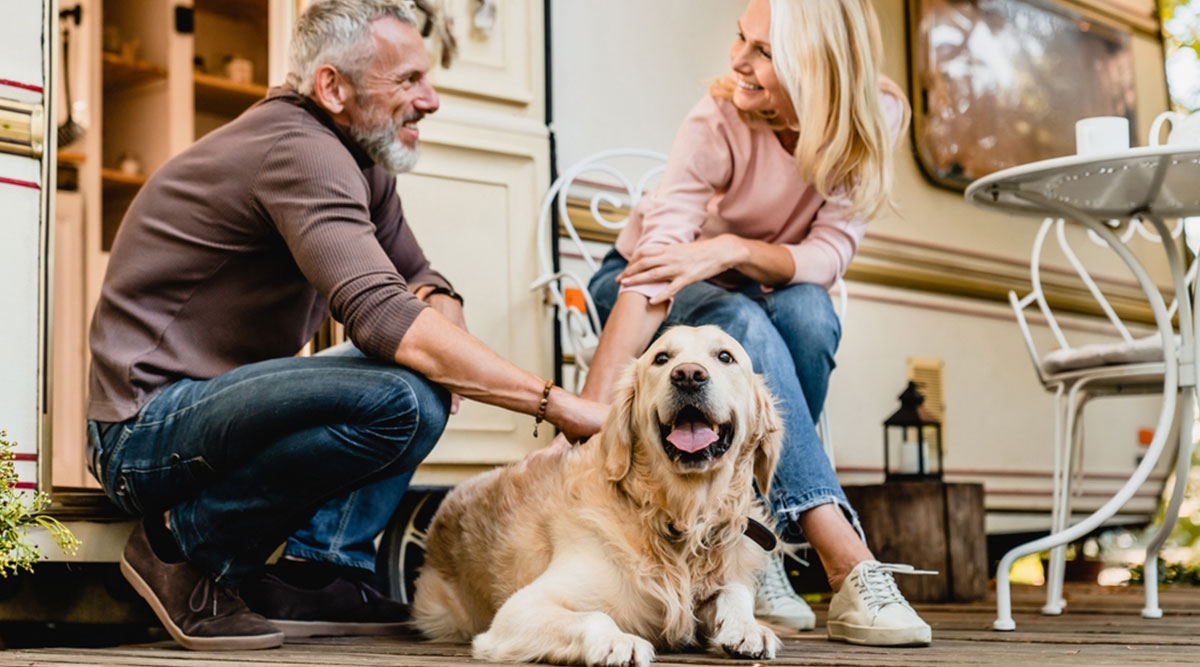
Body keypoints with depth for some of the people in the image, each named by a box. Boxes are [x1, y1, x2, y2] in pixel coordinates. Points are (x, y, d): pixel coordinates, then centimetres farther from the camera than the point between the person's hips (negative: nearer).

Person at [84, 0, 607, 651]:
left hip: (214, 401, 10)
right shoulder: (300, 151, -20)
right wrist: (557, 404, -32)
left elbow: (422, 280, 16)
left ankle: (316, 575, -3)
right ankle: (188, 544, -11)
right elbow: (383, 318, -33)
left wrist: (438, 309, -11)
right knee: (398, 396, -28)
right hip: (147, 422, -10)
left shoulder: (362, 164, 11)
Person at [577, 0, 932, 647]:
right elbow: (655, 270, -38)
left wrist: (733, 250, -42)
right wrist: (587, 412, -48)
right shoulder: (719, 122, -28)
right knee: (745, 325, -37)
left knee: (808, 313, -34)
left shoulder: (877, 116, -19)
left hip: (757, 289, 3)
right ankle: (849, 564, -44)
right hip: (657, 289, -3)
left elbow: (827, 257, -22)